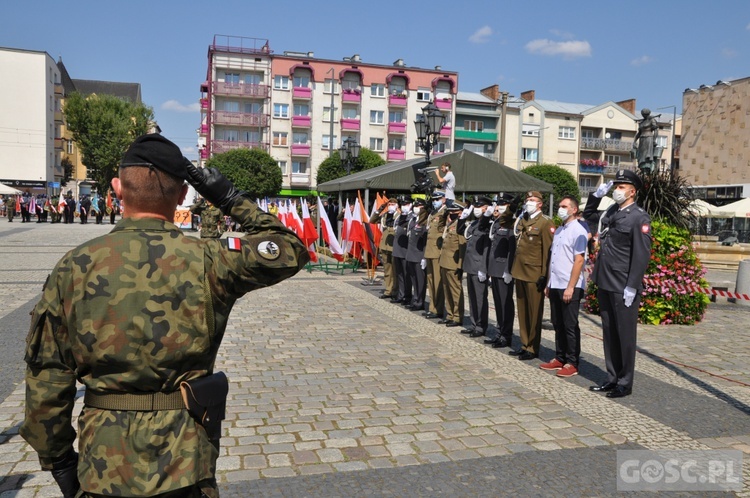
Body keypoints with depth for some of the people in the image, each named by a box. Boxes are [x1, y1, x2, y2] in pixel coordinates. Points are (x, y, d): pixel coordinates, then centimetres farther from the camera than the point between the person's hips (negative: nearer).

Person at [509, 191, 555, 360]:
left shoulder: (545, 223, -8)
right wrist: (514, 269, 16)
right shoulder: (521, 221, 14)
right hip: (520, 272, 7)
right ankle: (524, 344, 23)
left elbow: (548, 250, -12)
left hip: (534, 275, -7)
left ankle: (533, 348, 12)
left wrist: (544, 275, -15)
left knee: (534, 312, 2)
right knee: (522, 311, 13)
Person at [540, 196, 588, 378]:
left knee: (570, 326, 1)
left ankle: (572, 364, 10)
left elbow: (579, 260, -15)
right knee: (558, 324, 13)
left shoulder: (578, 231, -10)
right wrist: (548, 283, 16)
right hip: (555, 286, 8)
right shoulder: (558, 230, 15)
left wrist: (570, 287, -18)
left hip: (569, 287, -8)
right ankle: (560, 358, 24)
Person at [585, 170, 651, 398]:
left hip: (623, 287, -7)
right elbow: (588, 213, 32)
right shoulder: (609, 213, 11)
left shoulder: (639, 217, -10)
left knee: (625, 335, 4)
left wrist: (632, 287, -18)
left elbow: (642, 255, -15)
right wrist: (597, 194, 14)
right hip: (605, 284, 7)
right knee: (609, 334, 14)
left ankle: (625, 383, 15)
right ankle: (612, 378, 25)